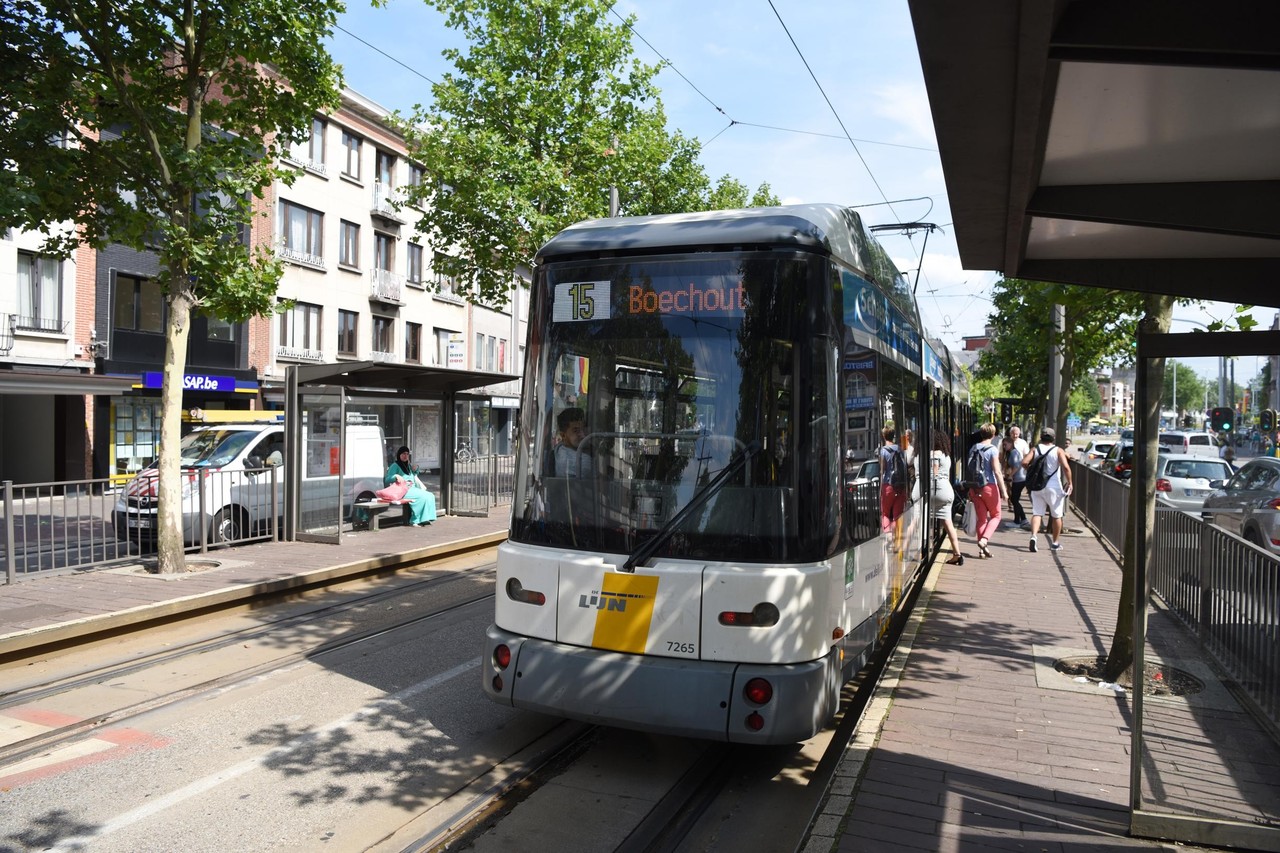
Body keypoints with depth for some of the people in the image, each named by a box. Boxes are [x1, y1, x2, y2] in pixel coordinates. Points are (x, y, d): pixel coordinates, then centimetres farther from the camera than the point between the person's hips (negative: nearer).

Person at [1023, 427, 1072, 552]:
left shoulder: (1034, 449, 4)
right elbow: (1066, 467, -16)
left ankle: (1034, 536, -23)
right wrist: (1069, 483, -6)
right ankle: (1055, 543, 20)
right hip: (1053, 487, -2)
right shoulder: (1058, 451, -3)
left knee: (1036, 513, 2)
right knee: (1056, 516, 13)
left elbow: (1024, 462, -10)